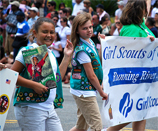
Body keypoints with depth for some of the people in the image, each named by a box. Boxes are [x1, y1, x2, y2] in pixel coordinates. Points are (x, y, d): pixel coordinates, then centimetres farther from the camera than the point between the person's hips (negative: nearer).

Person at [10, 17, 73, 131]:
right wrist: (34, 85, -23)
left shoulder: (51, 54, 16)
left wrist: (67, 56, 20)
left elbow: (58, 78, 21)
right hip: (31, 108, -8)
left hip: (49, 109, 8)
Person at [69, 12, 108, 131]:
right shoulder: (82, 50, -20)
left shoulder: (90, 42, 8)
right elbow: (91, 76, -16)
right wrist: (102, 92, -5)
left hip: (86, 90, 10)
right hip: (84, 91, -10)